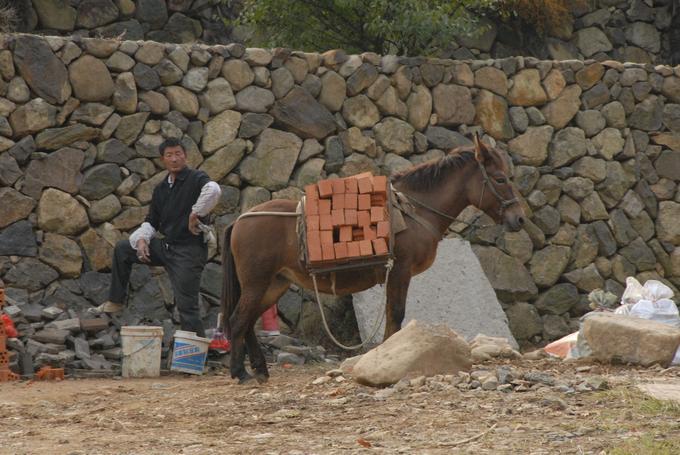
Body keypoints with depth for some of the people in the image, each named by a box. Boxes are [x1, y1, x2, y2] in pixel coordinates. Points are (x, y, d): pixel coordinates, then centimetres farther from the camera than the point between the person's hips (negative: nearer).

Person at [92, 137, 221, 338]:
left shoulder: (196, 179, -10)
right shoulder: (161, 189, 14)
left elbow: (213, 190, -33)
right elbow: (151, 221, 18)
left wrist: (195, 214, -26)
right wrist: (142, 239, -2)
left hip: (188, 251, -8)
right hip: (165, 246, 8)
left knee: (186, 304, -11)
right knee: (122, 249, 16)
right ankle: (116, 302, 23)